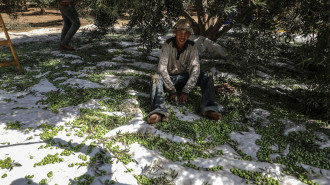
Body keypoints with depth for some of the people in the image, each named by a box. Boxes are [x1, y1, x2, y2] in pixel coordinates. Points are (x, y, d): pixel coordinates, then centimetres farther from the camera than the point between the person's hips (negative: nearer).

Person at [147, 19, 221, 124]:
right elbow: (162, 69, -23)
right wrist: (172, 91, -26)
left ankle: (208, 107, -34)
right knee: (156, 77, -34)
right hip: (169, 78, -2)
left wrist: (186, 91, -26)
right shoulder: (168, 45, -17)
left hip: (184, 78, 2)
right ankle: (159, 110, -52)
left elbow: (195, 70, -17)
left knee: (208, 76, -19)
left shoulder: (192, 47, -11)